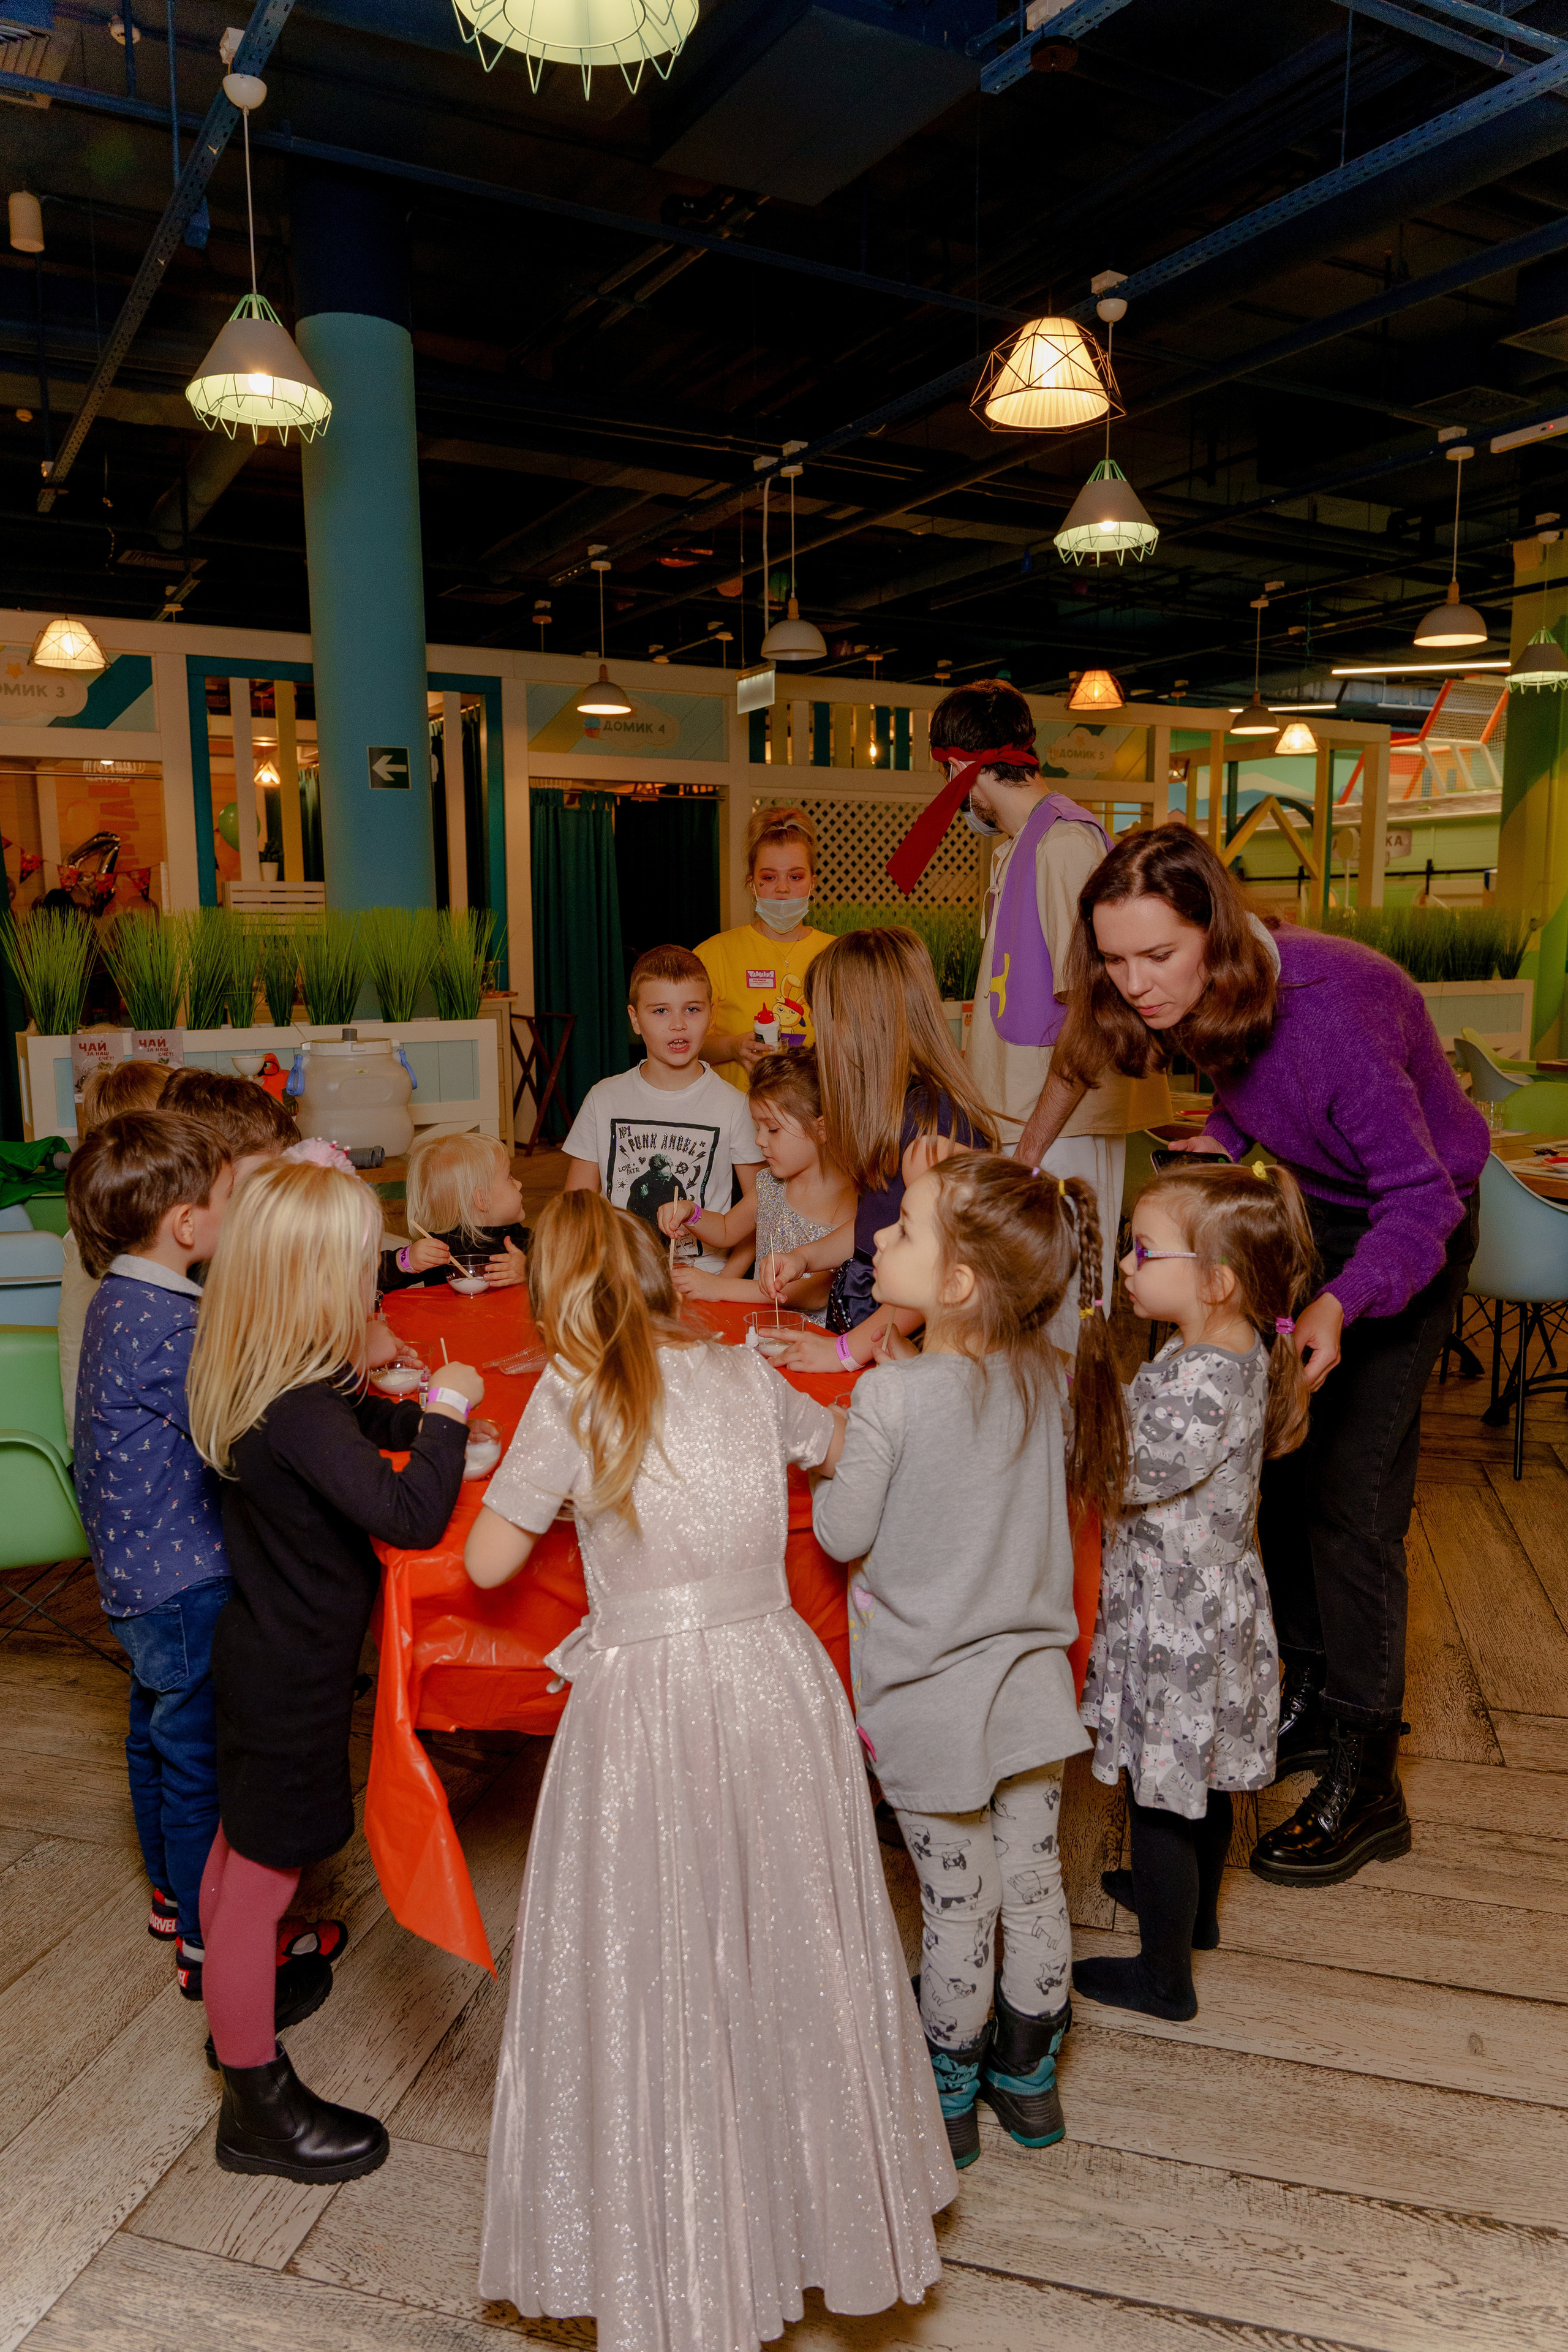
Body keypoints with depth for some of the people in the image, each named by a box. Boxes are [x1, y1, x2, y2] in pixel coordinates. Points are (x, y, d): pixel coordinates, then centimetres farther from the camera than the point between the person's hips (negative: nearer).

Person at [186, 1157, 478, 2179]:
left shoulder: (274, 1379, -2)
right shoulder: (299, 1410, -32)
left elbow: (358, 1422, 18)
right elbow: (413, 1516, -38)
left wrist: (423, 1418, 2)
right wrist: (448, 1412, -24)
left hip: (267, 1646, 9)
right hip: (292, 1674, -9)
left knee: (241, 1849, 27)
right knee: (263, 1880, 7)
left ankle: (231, 2007, 49)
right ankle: (258, 2109, 25)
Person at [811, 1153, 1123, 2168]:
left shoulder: (891, 1397, -26)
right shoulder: (1049, 1374, -11)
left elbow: (842, 1534, -16)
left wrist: (827, 1470, 3)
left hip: (931, 1696, -5)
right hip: (1031, 1678, 5)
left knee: (959, 1904, 14)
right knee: (1034, 1885, 20)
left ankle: (947, 2095, 37)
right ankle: (1030, 2076, 42)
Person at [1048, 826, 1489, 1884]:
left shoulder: (1333, 1011, -37)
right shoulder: (1204, 996, -15)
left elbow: (1420, 1199, -32)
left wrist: (1341, 1305, -46)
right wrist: (1227, 1137, -8)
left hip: (1412, 1216, -7)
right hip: (1313, 1201, 7)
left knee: (1352, 1493, -11)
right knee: (1285, 1457, 11)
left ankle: (1365, 1781, 4)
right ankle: (1311, 1702, 30)